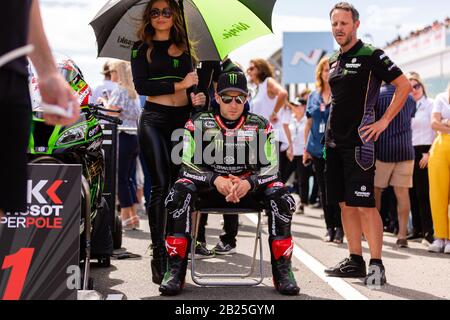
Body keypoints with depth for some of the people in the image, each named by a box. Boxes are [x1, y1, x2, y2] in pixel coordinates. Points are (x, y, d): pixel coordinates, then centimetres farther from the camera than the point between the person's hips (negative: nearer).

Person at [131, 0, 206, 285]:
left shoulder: (183, 47, 15)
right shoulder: (142, 47, 6)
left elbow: (191, 81, 14)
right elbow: (141, 85, -6)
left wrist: (196, 96, -8)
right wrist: (179, 85, -9)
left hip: (183, 119, 3)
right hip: (154, 119, -3)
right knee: (161, 184, -9)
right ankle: (158, 254, -7)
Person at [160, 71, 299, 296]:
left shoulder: (260, 126, 3)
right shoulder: (198, 125, 0)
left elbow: (271, 167, -2)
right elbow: (188, 166, -6)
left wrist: (248, 183, -24)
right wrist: (215, 180, -26)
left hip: (249, 188, 1)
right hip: (208, 189, -1)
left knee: (281, 197, -28)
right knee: (179, 195, -32)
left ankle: (282, 271, -17)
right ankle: (175, 271, -26)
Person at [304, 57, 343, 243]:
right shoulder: (314, 97, 11)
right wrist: (306, 148, 11)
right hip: (317, 150, 4)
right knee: (324, 190, 9)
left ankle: (339, 228, 4)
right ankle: (329, 227, 17)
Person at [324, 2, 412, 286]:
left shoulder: (371, 56, -7)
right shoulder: (334, 61, 16)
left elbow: (404, 85, -9)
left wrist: (384, 121, -12)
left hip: (359, 142, -8)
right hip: (335, 142, 8)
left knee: (364, 204, -11)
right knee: (345, 204, 9)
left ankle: (377, 265, -6)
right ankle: (355, 261, 17)